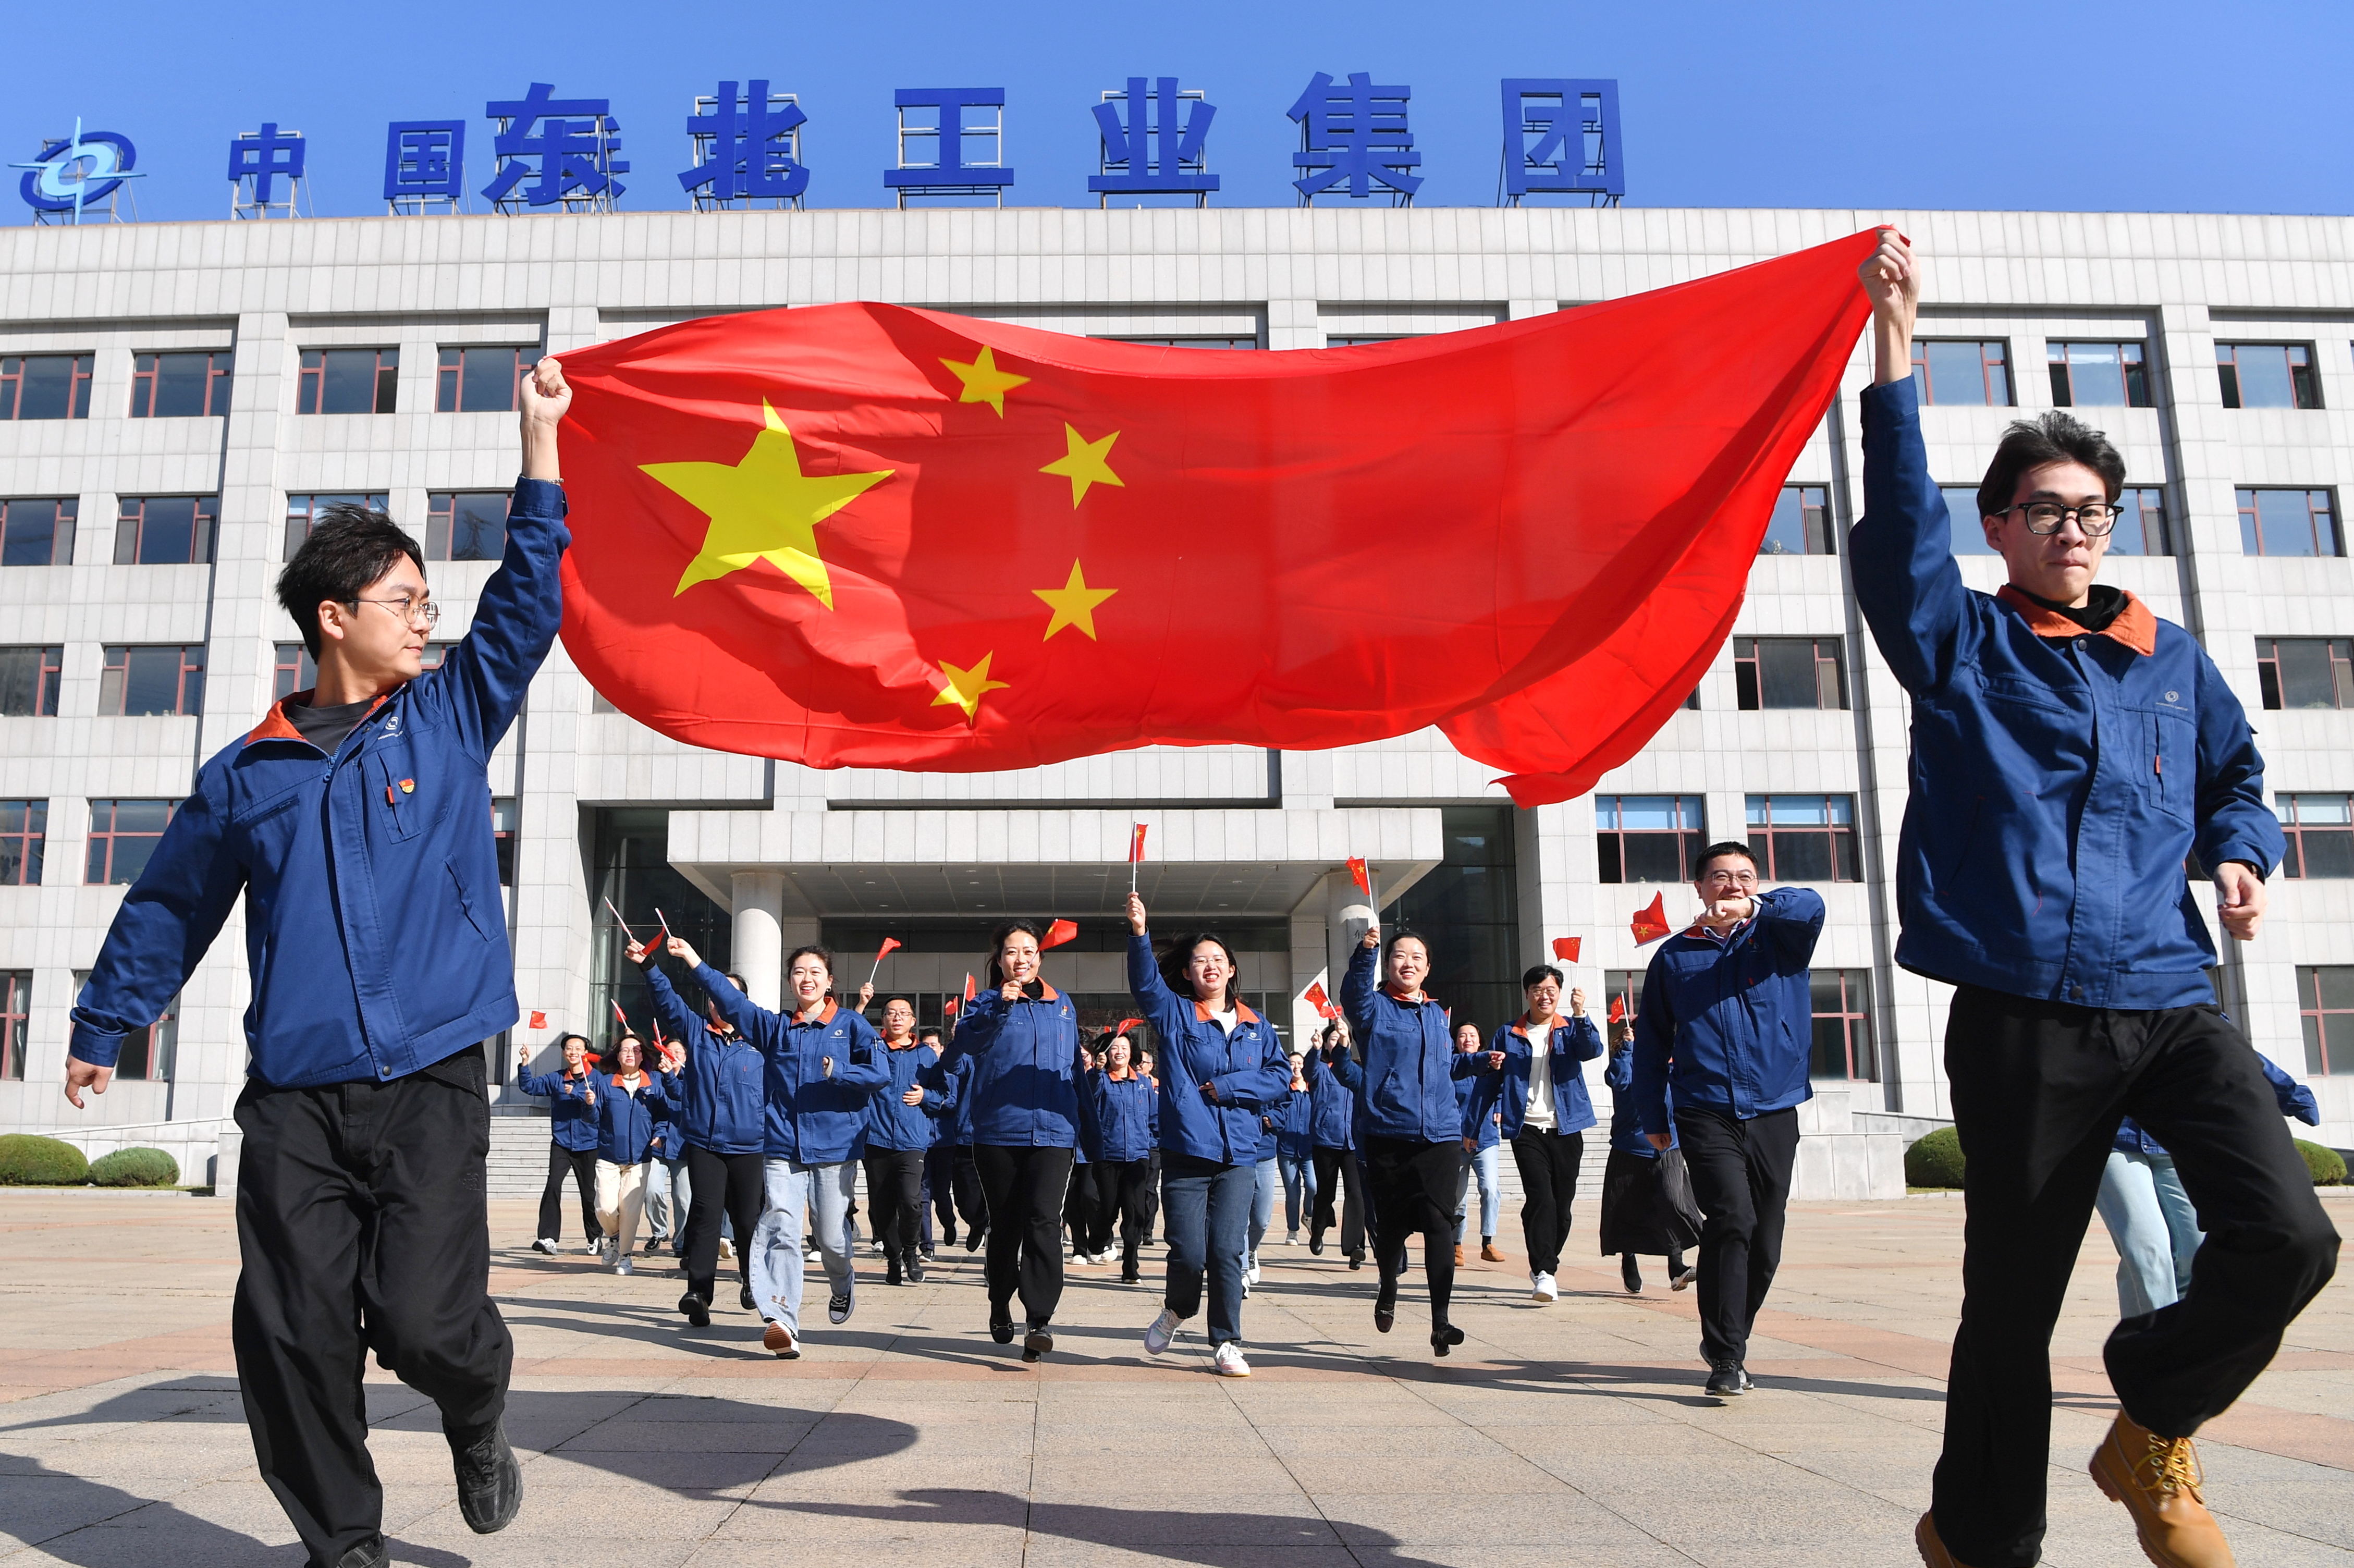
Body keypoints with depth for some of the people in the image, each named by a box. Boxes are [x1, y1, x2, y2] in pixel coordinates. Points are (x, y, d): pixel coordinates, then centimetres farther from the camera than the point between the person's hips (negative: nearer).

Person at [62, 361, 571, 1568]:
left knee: (423, 1316, -11)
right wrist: (101, 1028, 29)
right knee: (294, 1338, 0)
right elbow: (170, 907, 22)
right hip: (295, 1100, 2)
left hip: (430, 1084, -1)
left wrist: (540, 440, 3)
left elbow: (528, 599, 5)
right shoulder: (247, 773, 10)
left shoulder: (451, 719, 9)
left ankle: (476, 1431, 22)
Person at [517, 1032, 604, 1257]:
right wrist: (524, 1064, -10)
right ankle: (548, 1237, -19)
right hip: (561, 1143, 1)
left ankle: (595, 1238, 25)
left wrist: (576, 1093, -21)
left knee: (589, 1193, 7)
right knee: (553, 1185, -19)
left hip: (588, 1145, -1)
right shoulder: (555, 1079, 9)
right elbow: (529, 1086, 3)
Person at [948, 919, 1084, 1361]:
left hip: (1052, 1130, 1)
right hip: (998, 1131, -1)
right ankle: (1000, 1307, 31)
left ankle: (1039, 1320, -17)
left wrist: (1083, 1121, 20)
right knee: (1005, 1225, 10)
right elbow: (966, 1041, -18)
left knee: (1044, 1221, -15)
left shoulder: (1061, 1005, 13)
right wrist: (1001, 1005, -33)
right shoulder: (987, 1003, 3)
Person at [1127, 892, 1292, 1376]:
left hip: (1238, 1154, 2)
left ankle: (1226, 1345, 9)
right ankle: (1177, 1309, 28)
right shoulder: (1175, 1013, 4)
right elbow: (1145, 982, -14)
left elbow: (1281, 1079, 8)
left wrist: (1228, 1086, -6)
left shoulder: (1256, 1026, 13)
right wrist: (1139, 934, -32)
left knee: (1227, 1250, -4)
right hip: (1186, 1150, -2)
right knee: (1188, 1252, -3)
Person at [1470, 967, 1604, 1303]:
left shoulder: (1571, 1030, 9)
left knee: (1562, 1204, 6)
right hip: (1526, 1129, -1)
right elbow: (1489, 1081, 10)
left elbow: (1593, 1050, -13)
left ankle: (1545, 1266, 23)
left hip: (1566, 1129, 2)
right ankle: (1544, 1273, -17)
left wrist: (1580, 1015, -30)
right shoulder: (1508, 1035, 9)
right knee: (1540, 1197, -16)